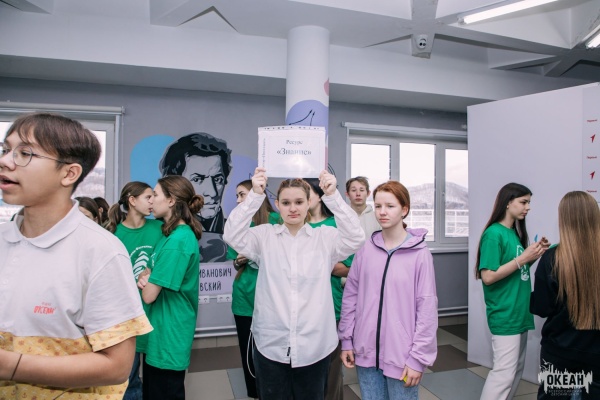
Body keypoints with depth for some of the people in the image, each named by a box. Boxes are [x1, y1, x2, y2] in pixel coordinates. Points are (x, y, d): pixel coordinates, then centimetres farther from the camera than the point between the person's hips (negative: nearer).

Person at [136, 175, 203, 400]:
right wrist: (145, 277, -8)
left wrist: (145, 280, -2)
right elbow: (154, 276, 14)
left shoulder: (177, 241, -23)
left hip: (168, 337, -9)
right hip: (159, 333, 9)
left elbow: (148, 295, -22)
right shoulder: (176, 234, 8)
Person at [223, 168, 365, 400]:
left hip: (314, 345, 0)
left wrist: (332, 195, -25)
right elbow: (232, 236, -14)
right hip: (271, 344, 0)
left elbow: (355, 238, -17)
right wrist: (255, 195, -23)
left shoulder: (325, 237, -2)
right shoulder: (265, 235, -1)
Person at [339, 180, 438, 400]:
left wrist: (418, 357, -9)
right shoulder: (365, 250, 0)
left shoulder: (420, 254, -9)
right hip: (366, 351, 3)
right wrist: (346, 340, 5)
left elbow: (427, 308, -8)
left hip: (402, 356, -3)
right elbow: (351, 296, 5)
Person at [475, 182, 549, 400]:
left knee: (517, 368, 15)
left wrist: (534, 254, 2)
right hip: (504, 315, -9)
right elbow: (488, 276, -20)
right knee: (504, 372, -6)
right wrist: (523, 258, -19)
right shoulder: (493, 234, -15)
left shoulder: (515, 232, 11)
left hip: (520, 312, 9)